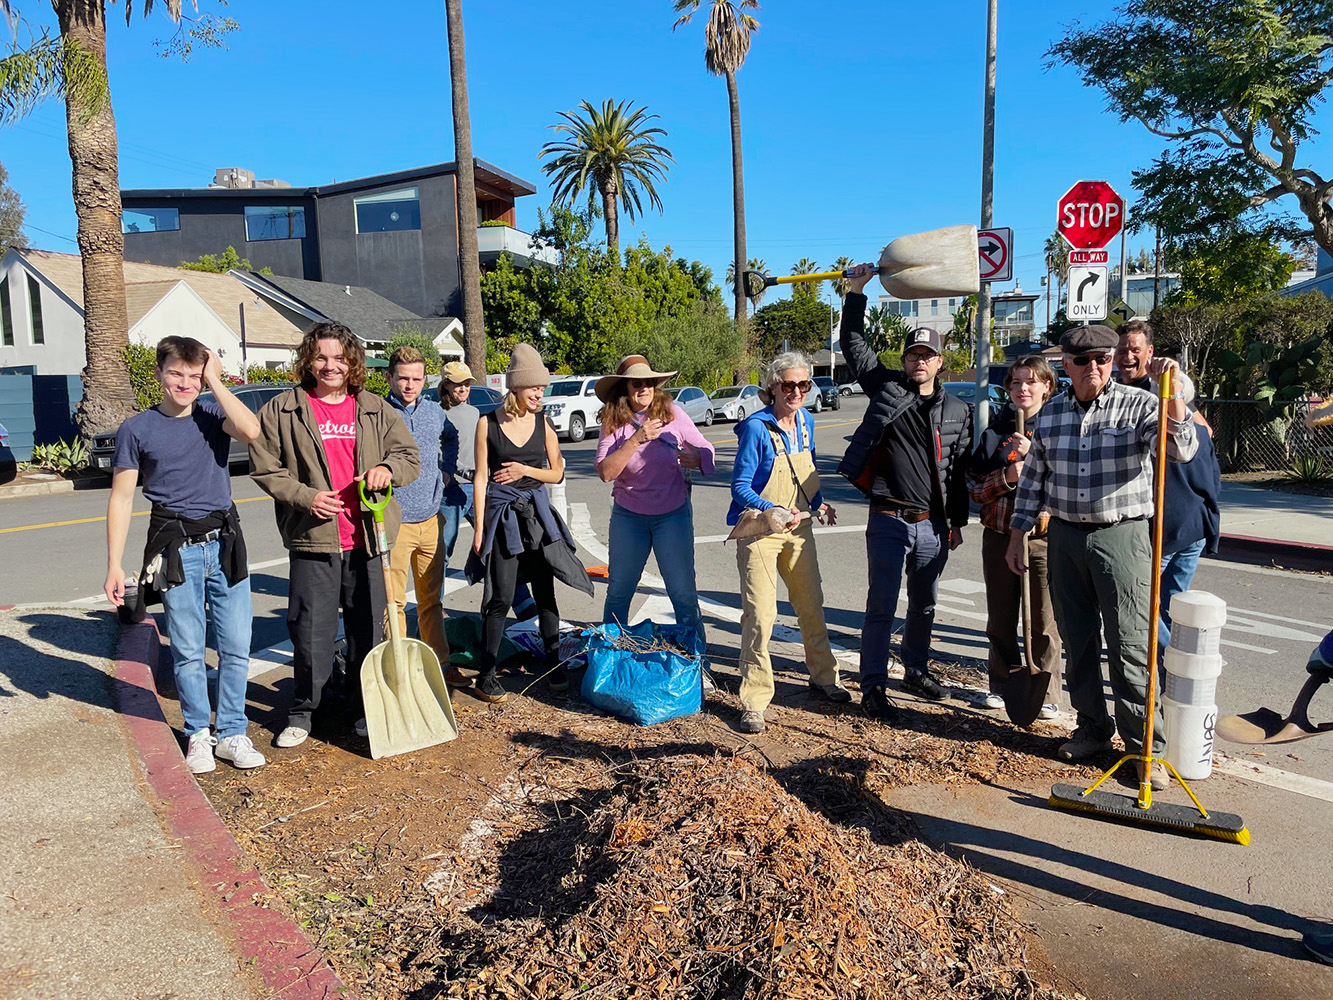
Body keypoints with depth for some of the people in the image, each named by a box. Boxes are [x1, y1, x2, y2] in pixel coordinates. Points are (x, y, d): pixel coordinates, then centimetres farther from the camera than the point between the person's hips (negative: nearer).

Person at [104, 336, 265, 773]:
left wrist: (215, 380, -11)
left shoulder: (213, 414, 3)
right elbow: (121, 498, 2)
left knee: (236, 646, 4)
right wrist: (114, 567, -1)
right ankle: (198, 734, 22)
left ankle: (232, 734, 18)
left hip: (224, 541, 1)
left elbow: (250, 430, -21)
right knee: (188, 650, 6)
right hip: (176, 548, -1)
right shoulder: (137, 429, 1)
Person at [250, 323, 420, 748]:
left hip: (366, 540, 2)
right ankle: (302, 713, 22)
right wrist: (304, 496, -13)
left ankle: (364, 708, 28)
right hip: (313, 539, -2)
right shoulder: (282, 410, 2)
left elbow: (410, 455, 11)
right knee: (311, 632, 2)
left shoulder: (376, 410, 8)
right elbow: (265, 467, 1)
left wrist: (387, 468, -11)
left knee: (368, 629, 11)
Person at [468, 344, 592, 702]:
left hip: (536, 512, 3)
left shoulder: (543, 424, 5)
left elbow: (557, 473, 10)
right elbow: (481, 477, -2)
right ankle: (486, 675, 9)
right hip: (501, 514, -3)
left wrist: (525, 470, -8)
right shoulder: (488, 423, -3)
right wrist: (479, 527, -5)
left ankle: (554, 666, 20)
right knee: (501, 597, -4)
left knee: (545, 592, 7)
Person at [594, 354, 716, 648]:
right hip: (627, 516, 1)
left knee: (684, 593, -3)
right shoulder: (613, 423, -5)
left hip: (673, 514, -1)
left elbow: (707, 450, 1)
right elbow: (605, 472, -16)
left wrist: (695, 459, -22)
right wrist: (637, 439, -24)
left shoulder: (672, 413, -5)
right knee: (618, 592, 12)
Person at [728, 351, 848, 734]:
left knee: (811, 605, 17)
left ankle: (823, 678, 37)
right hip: (760, 530, -7)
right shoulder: (756, 428, -15)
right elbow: (740, 487, -15)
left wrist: (819, 504, 3)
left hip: (799, 529, 7)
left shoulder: (805, 421, 5)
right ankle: (754, 701, 3)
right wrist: (776, 512, -27)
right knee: (760, 614, -9)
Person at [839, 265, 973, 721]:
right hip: (889, 523, -4)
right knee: (882, 608, -1)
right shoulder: (886, 388, 0)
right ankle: (873, 688, 7)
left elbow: (959, 471, 13)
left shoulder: (957, 410, 8)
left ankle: (916, 671, 35)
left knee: (924, 605, 17)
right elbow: (853, 343, 1)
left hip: (934, 527, 4)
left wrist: (957, 522, 13)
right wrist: (856, 293, -3)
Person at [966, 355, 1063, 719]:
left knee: (1044, 622, 1)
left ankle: (1046, 696, 14)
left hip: (1042, 536, -3)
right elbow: (975, 485, 4)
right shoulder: (995, 430, 10)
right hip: (999, 535, 3)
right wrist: (1007, 476, -13)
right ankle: (1002, 686, 27)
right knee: (1000, 620, 12)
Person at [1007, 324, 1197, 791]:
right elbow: (1033, 479, 13)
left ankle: (1146, 747, 8)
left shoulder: (1138, 405, -4)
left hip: (1122, 537, -4)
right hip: (1065, 538, 4)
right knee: (1077, 642, 11)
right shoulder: (1051, 414, 8)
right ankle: (1093, 729, 26)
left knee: (1130, 646, -3)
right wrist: (1017, 536, 12)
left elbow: (1181, 450, -20)